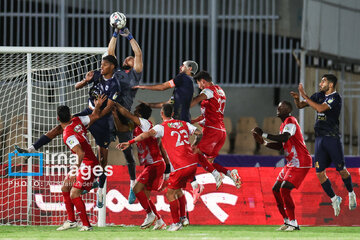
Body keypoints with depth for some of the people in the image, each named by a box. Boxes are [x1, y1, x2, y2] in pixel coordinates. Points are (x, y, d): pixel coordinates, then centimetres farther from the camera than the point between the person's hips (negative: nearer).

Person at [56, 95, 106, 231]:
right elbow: (95, 116, 14)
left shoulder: (67, 135, -24)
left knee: (74, 195, -14)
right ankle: (71, 221, 19)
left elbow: (81, 152, -32)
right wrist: (98, 105, 29)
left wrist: (78, 166, -23)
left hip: (88, 164, -10)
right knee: (65, 188, 14)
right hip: (83, 164, 10)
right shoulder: (77, 121, 0)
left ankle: (86, 225, -7)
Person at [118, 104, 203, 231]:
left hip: (181, 167, -7)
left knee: (170, 193, 6)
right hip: (193, 163, 7)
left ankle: (176, 222, 6)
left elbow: (148, 134, -19)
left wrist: (130, 142, -19)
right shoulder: (184, 124, 15)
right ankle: (183, 218, 24)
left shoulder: (162, 127, -3)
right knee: (178, 189, 25)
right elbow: (199, 133, 16)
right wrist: (194, 146, 33)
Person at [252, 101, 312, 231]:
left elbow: (284, 138, -31)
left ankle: (293, 224, -15)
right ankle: (287, 222, 14)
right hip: (291, 164, 10)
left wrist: (263, 134, -28)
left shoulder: (290, 121, -13)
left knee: (284, 189, -19)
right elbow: (280, 146, 24)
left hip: (300, 163, -10)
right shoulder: (284, 124, 18)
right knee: (276, 189, 9)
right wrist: (264, 143, 11)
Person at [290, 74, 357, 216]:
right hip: (319, 139, 6)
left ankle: (351, 194, 24)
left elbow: (320, 108, -24)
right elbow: (300, 105, 17)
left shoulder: (335, 98, -10)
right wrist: (297, 99, -6)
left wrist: (304, 96, -20)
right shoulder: (319, 96, 12)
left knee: (341, 170, 1)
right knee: (319, 172, 0)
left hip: (332, 138, -6)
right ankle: (334, 199, 12)